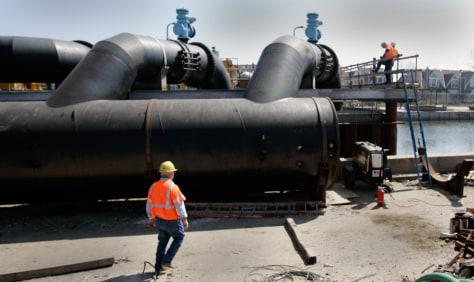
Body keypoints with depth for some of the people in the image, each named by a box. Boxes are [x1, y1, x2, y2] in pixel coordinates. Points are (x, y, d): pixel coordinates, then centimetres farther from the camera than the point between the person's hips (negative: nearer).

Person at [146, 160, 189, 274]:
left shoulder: (153, 186, -1)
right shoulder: (172, 187, -20)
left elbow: (149, 204, 7)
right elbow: (179, 205, -20)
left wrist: (150, 218, 19)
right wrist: (184, 219, -12)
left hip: (158, 220, 6)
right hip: (172, 221, -6)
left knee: (163, 241, 21)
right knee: (179, 237, 17)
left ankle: (158, 267, 26)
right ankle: (166, 261, 10)